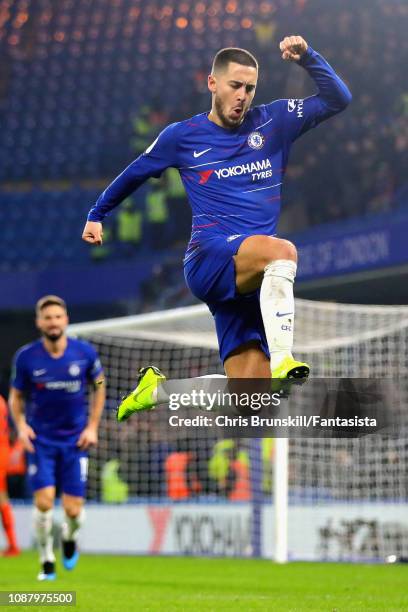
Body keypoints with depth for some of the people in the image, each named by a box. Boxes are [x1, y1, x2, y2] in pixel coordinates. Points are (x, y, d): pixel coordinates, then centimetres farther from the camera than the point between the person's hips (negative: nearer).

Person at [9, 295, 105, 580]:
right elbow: (16, 396, 6)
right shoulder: (26, 357, -7)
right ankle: (47, 562, 6)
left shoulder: (85, 352, -6)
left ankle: (69, 538, 33)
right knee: (44, 501, -14)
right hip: (40, 439, -1)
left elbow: (99, 386, 10)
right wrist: (21, 425, -12)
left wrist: (92, 427, 3)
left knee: (73, 511, -3)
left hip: (75, 439, 1)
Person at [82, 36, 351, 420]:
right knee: (282, 251, -37)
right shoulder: (182, 136, 10)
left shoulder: (273, 122, 14)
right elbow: (135, 173, 26)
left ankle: (156, 388, 17)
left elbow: (337, 99, 10)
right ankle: (281, 361, -53)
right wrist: (97, 214, 35)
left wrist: (307, 58, -5)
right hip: (208, 257, -4)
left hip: (254, 280, 4)